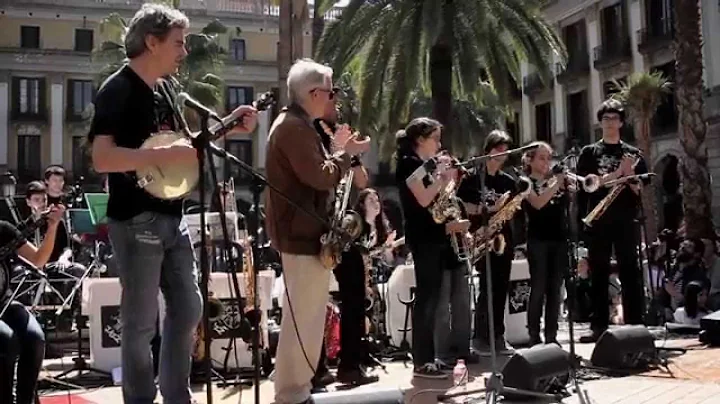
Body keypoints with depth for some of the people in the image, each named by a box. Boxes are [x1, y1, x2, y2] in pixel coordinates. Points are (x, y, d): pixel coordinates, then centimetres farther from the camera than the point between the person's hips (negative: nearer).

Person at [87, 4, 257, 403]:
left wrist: (228, 127, 11)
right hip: (136, 222, -8)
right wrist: (167, 155, -26)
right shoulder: (117, 90, -14)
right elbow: (102, 158, -25)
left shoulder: (165, 88, 11)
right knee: (141, 322, 1)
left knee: (188, 309, 14)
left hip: (172, 217, 9)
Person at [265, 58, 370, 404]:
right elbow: (321, 177, -24)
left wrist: (336, 150, 14)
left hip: (300, 231, 12)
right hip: (304, 234, -12)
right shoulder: (295, 127, -18)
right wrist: (346, 153, -10)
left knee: (303, 316, 19)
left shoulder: (291, 123, 17)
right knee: (303, 317, -6)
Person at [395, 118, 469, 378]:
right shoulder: (409, 163, -8)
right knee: (426, 298, -10)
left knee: (432, 299, 10)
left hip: (434, 237, 10)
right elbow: (423, 200, -19)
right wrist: (442, 175, -10)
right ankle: (421, 363, -6)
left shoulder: (428, 165, 19)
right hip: (422, 239, -10)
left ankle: (427, 358, 15)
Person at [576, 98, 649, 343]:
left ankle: (635, 326, 3)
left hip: (625, 222, 0)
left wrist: (629, 174, -11)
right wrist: (617, 173, -13)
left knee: (630, 274, 0)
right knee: (599, 275, 3)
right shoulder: (589, 152, 10)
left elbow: (640, 191, 8)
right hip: (598, 222, 0)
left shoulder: (633, 154, 12)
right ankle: (599, 326, 6)